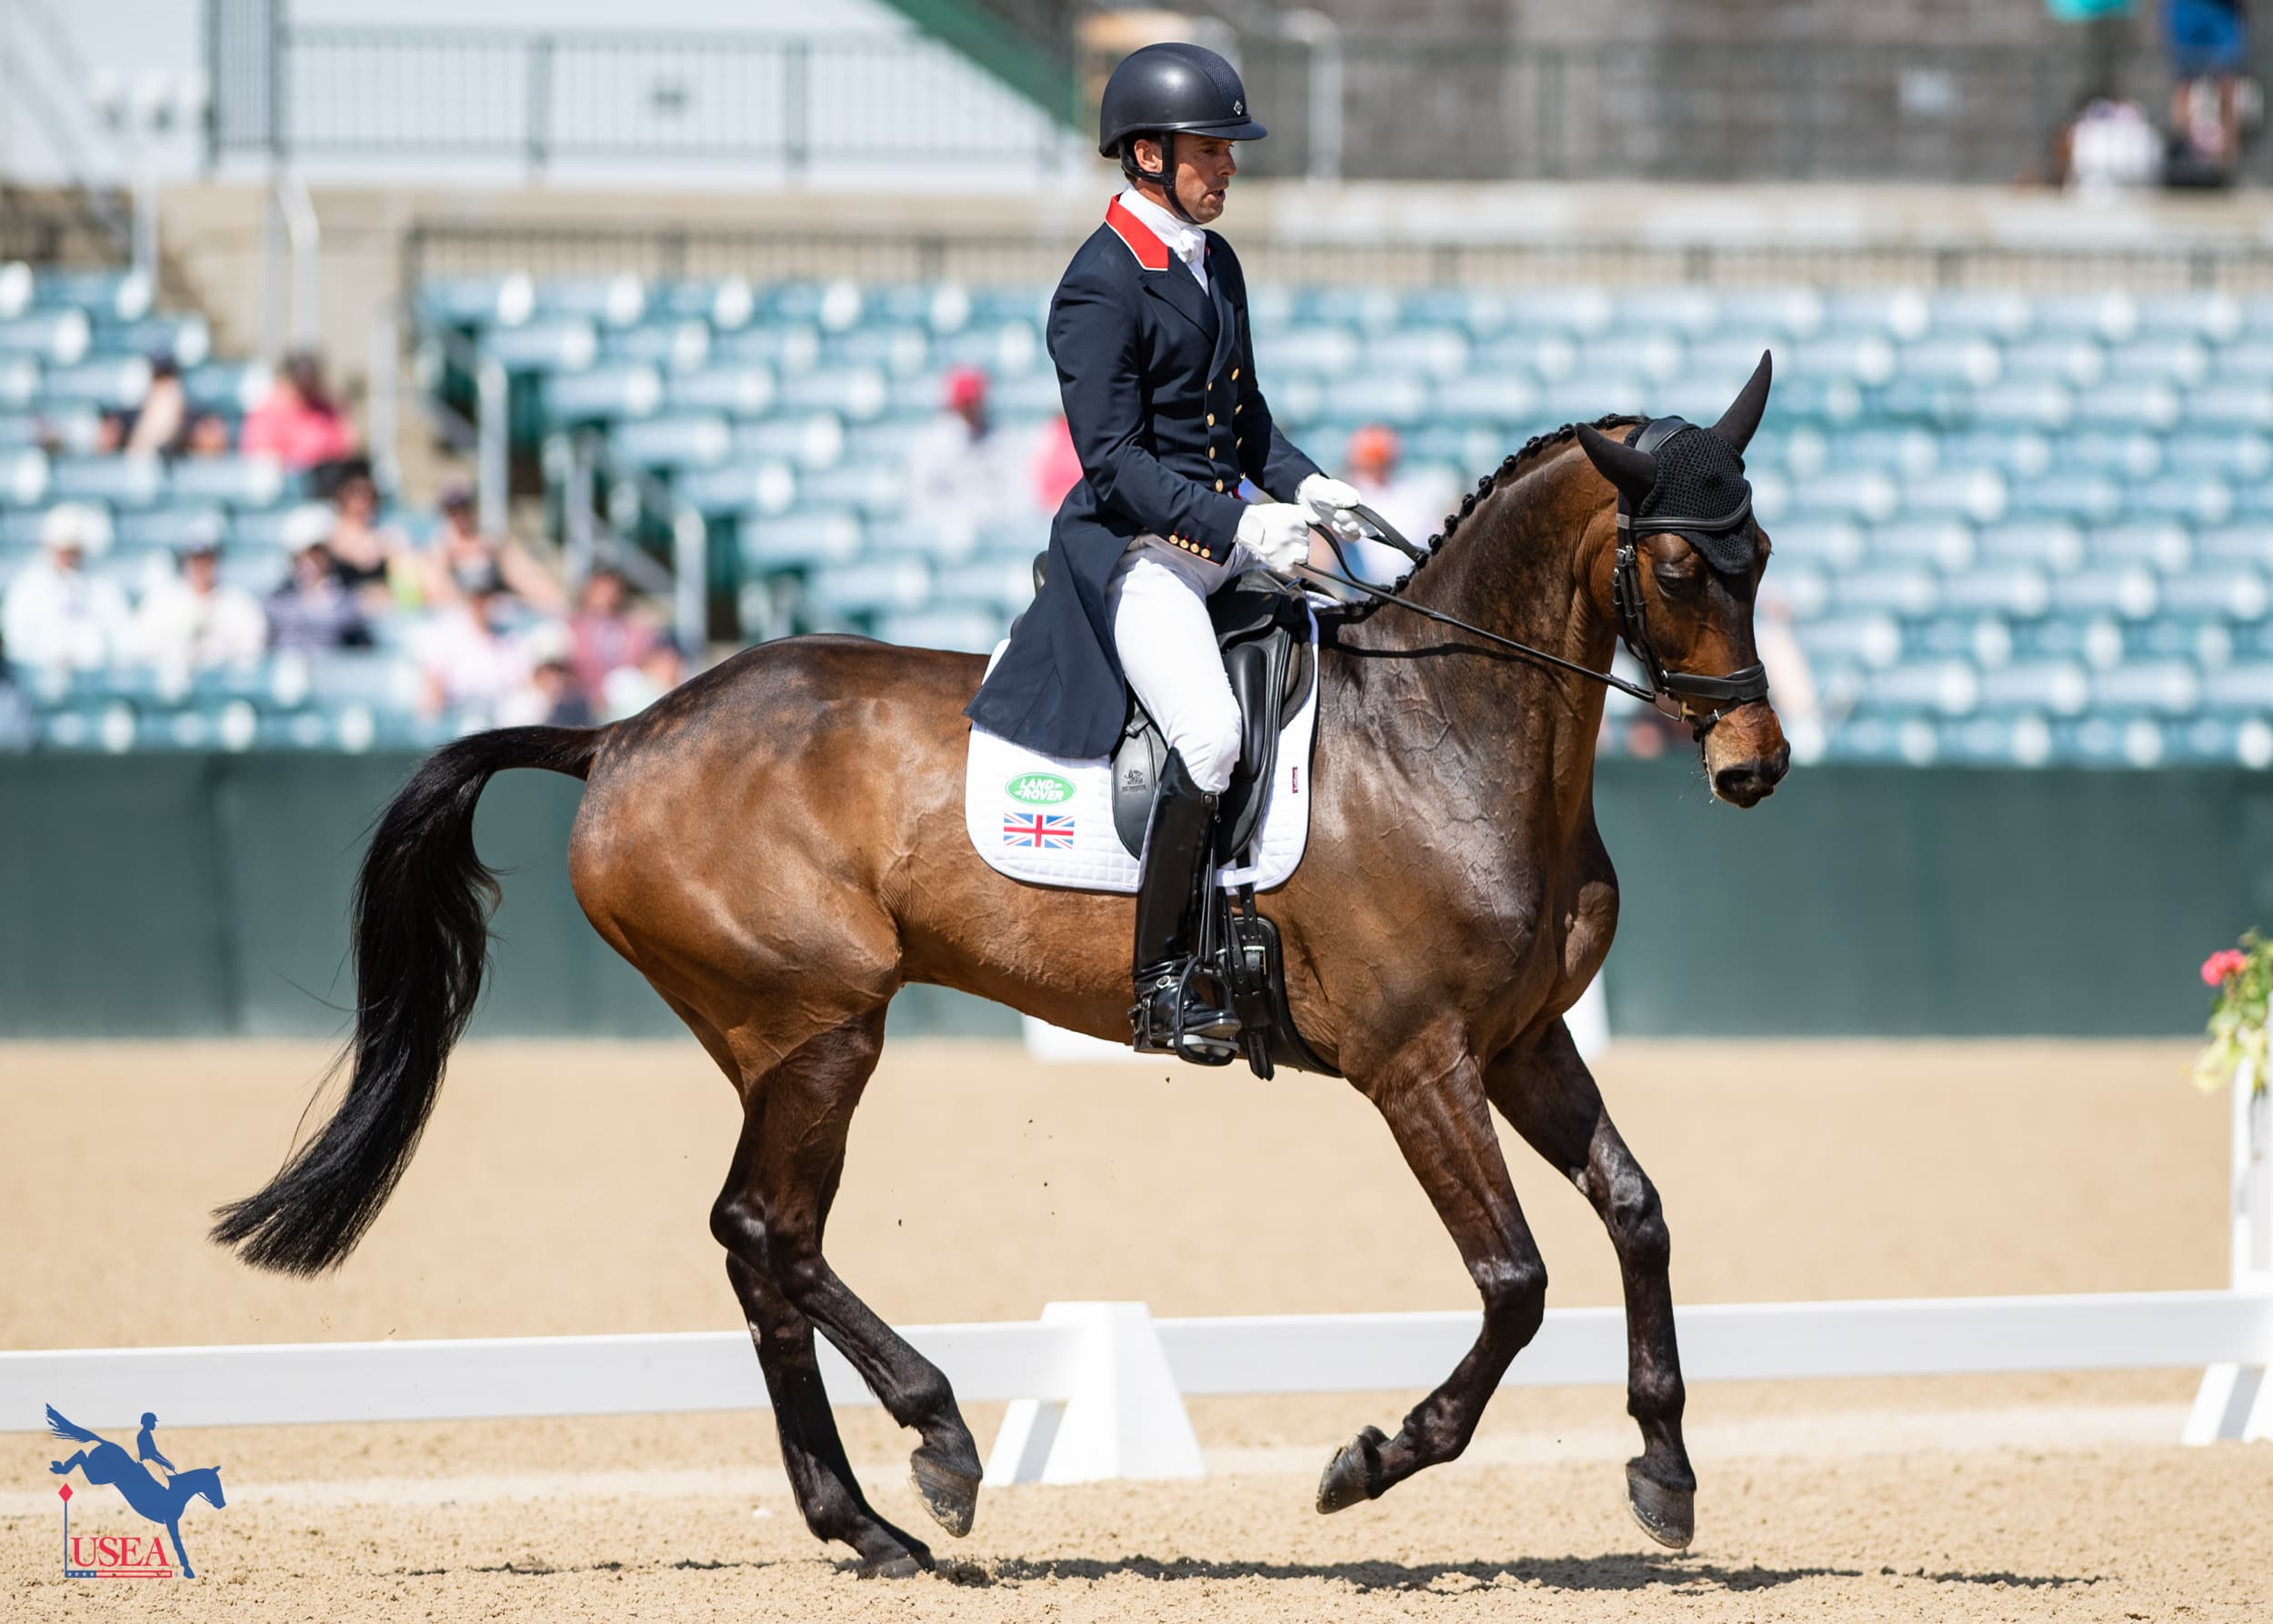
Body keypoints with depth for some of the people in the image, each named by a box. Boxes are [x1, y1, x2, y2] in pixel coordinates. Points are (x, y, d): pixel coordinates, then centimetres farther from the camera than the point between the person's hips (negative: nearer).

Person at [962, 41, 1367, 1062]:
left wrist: (1302, 486, 3)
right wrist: (1236, 527, -28)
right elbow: (1113, 460, -19)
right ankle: (1164, 986, -18)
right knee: (1210, 732, -26)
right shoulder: (1101, 286, -14)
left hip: (1229, 531, 9)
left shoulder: (1215, 264, 13)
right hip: (1132, 550, -9)